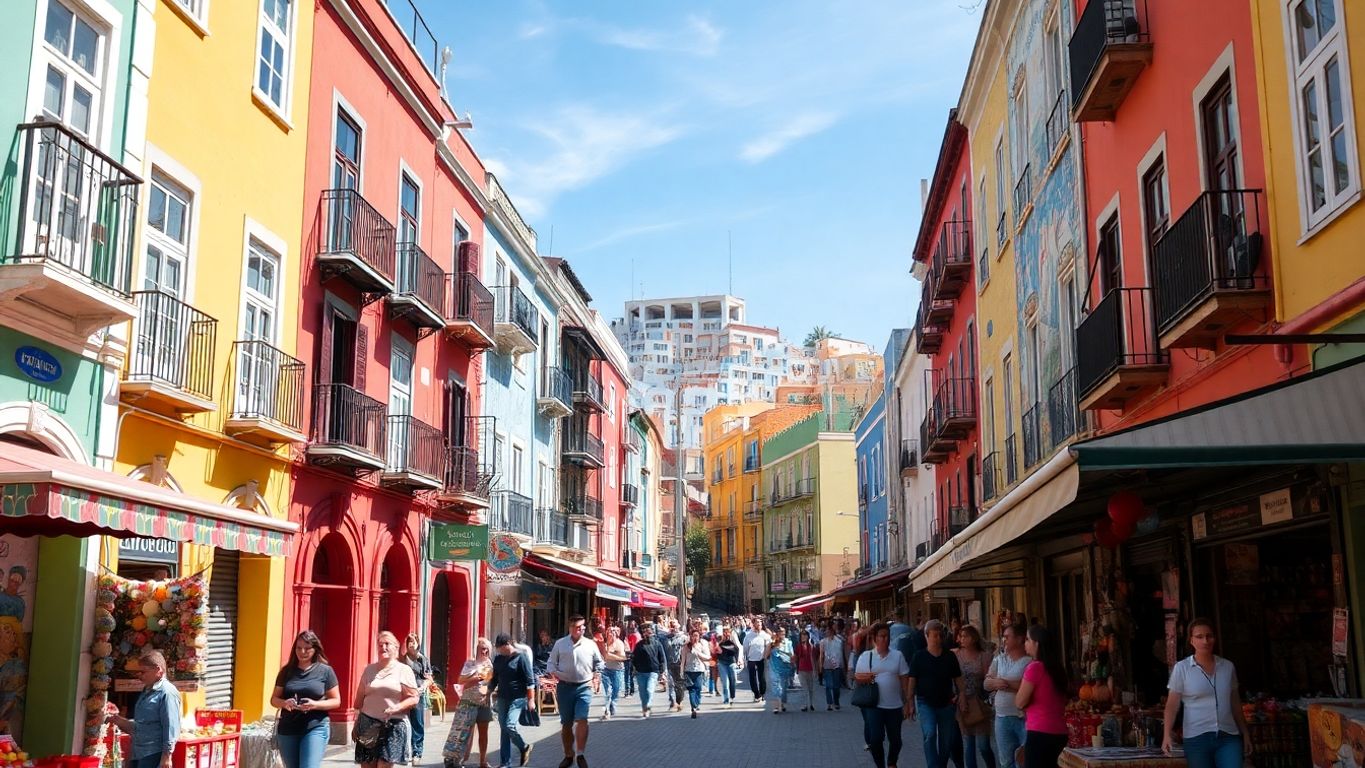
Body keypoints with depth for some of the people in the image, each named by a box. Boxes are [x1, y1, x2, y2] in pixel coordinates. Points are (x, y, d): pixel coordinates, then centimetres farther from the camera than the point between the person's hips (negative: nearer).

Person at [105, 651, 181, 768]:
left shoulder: (167, 693, -14)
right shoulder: (146, 692, 17)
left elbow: (171, 727, -20)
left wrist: (166, 756, -23)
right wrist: (121, 721, 11)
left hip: (154, 755, -10)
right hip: (138, 754, 10)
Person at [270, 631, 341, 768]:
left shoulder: (325, 671, 0)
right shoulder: (286, 671, 7)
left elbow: (336, 701, 1)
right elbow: (274, 699, 11)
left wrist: (315, 705, -17)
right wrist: (284, 703, -13)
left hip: (316, 728, -4)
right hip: (287, 729, 4)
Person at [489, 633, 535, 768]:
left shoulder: (520, 658, -8)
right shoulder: (498, 659, 10)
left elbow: (530, 681, -10)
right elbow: (494, 679, 22)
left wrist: (531, 700, -14)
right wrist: (489, 692, 17)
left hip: (517, 698, -6)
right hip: (502, 698, 6)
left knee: (510, 725, -19)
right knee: (503, 729, 6)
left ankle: (524, 747, 8)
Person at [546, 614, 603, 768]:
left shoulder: (591, 644, 4)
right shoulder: (560, 643, 3)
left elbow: (598, 663, 14)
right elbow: (552, 663, 6)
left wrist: (597, 675, -2)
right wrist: (554, 673, -12)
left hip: (584, 687, -1)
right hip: (564, 686, 1)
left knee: (581, 720, -16)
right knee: (566, 723, 9)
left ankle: (580, 755, -7)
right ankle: (568, 755, 23)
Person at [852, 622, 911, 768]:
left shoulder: (897, 655, 2)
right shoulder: (865, 656, 1)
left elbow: (905, 680, 4)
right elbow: (857, 677, 7)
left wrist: (908, 702, 1)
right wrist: (863, 678, -17)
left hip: (895, 705, 1)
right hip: (874, 705, -1)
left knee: (895, 739, 12)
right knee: (875, 739, -7)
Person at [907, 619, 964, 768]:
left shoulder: (950, 657, 2)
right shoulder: (919, 657, -4)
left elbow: (958, 680, 7)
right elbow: (912, 681, -1)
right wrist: (911, 704, -3)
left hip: (946, 703, 3)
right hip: (926, 703, -3)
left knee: (947, 741, 9)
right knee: (929, 734, -21)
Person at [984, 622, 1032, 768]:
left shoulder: (1030, 661, -9)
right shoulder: (999, 660, 12)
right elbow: (985, 684, 11)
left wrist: (1010, 684, -17)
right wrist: (995, 682, -10)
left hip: (1024, 717, -6)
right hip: (1002, 717, 6)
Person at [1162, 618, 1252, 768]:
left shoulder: (1228, 666, 9)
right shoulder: (1181, 668, -2)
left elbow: (1235, 704, 17)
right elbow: (1172, 704, -5)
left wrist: (1245, 734, 18)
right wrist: (1167, 734, -16)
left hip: (1229, 737, 2)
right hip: (1197, 738, -2)